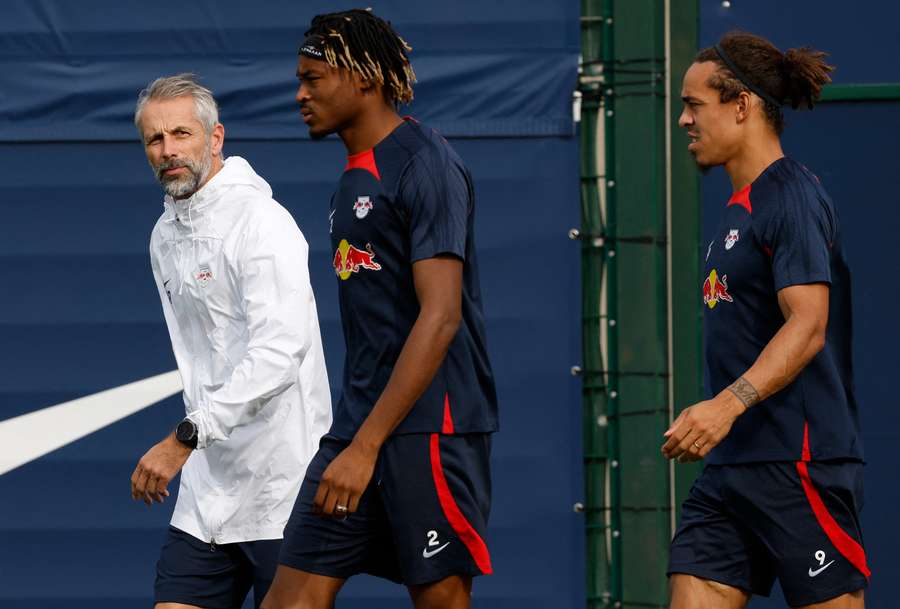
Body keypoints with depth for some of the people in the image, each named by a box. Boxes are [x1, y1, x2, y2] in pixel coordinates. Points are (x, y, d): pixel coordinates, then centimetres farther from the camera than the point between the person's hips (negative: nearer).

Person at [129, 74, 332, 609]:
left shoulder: (262, 223, -13)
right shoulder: (166, 236, 15)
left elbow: (279, 353, -24)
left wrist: (184, 439, -27)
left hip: (282, 489, -8)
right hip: (208, 488, 8)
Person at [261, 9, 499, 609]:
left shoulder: (426, 165, -11)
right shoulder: (354, 179, 17)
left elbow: (440, 317, -19)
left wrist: (366, 447, -22)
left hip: (429, 426, -9)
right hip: (360, 425, 9)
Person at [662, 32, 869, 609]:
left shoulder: (793, 197, -12)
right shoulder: (741, 206, 19)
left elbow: (808, 326, -23)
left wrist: (728, 405, -33)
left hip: (800, 461, -9)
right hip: (732, 464, 9)